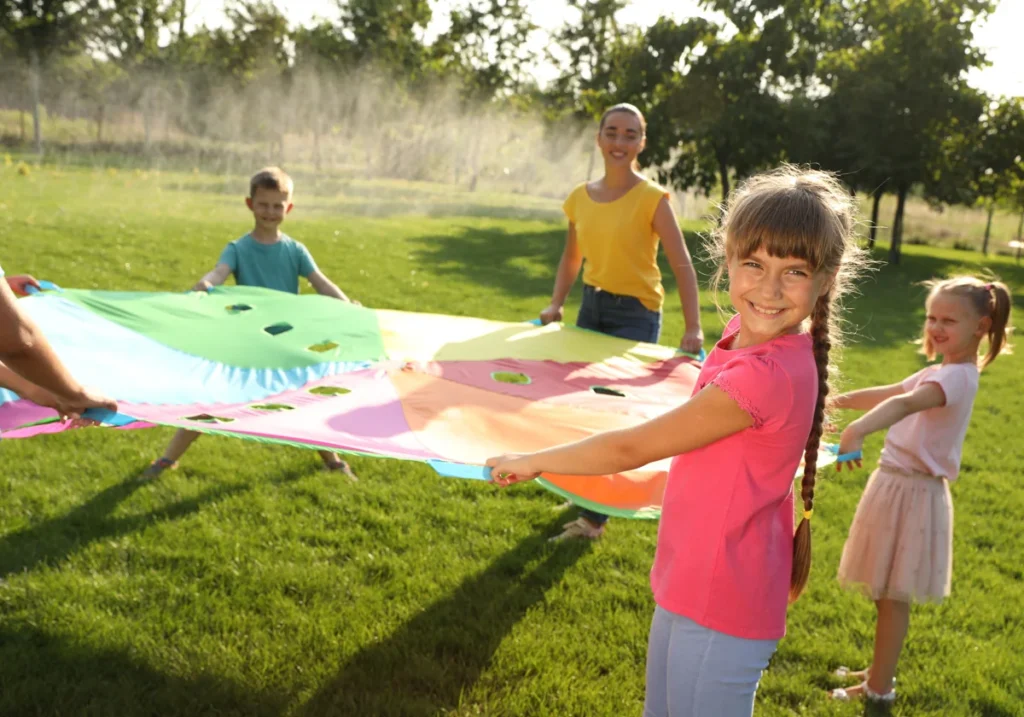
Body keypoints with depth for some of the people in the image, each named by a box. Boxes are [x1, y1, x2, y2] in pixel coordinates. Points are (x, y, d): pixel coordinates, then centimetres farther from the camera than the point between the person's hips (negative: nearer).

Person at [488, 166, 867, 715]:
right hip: (688, 586, 9)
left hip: (719, 610, -9)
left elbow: (632, 448, -20)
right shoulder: (746, 333, -1)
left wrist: (532, 462, -10)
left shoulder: (766, 376, -29)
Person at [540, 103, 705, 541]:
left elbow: (682, 266, -16)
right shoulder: (581, 197, 2)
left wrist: (693, 329, -26)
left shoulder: (652, 199, -13)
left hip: (636, 315, -5)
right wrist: (556, 304, -1)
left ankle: (594, 517, 8)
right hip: (591, 307, 6)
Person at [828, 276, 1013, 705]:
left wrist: (857, 430, -55)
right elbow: (889, 394, 24)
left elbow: (904, 404, -40)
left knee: (893, 596, 3)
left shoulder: (958, 378, -21)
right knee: (886, 593, 20)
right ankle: (880, 671, 35)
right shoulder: (941, 373, 10)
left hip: (913, 492, -9)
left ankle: (879, 690, 16)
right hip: (896, 483, 9)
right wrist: (840, 402, 19)